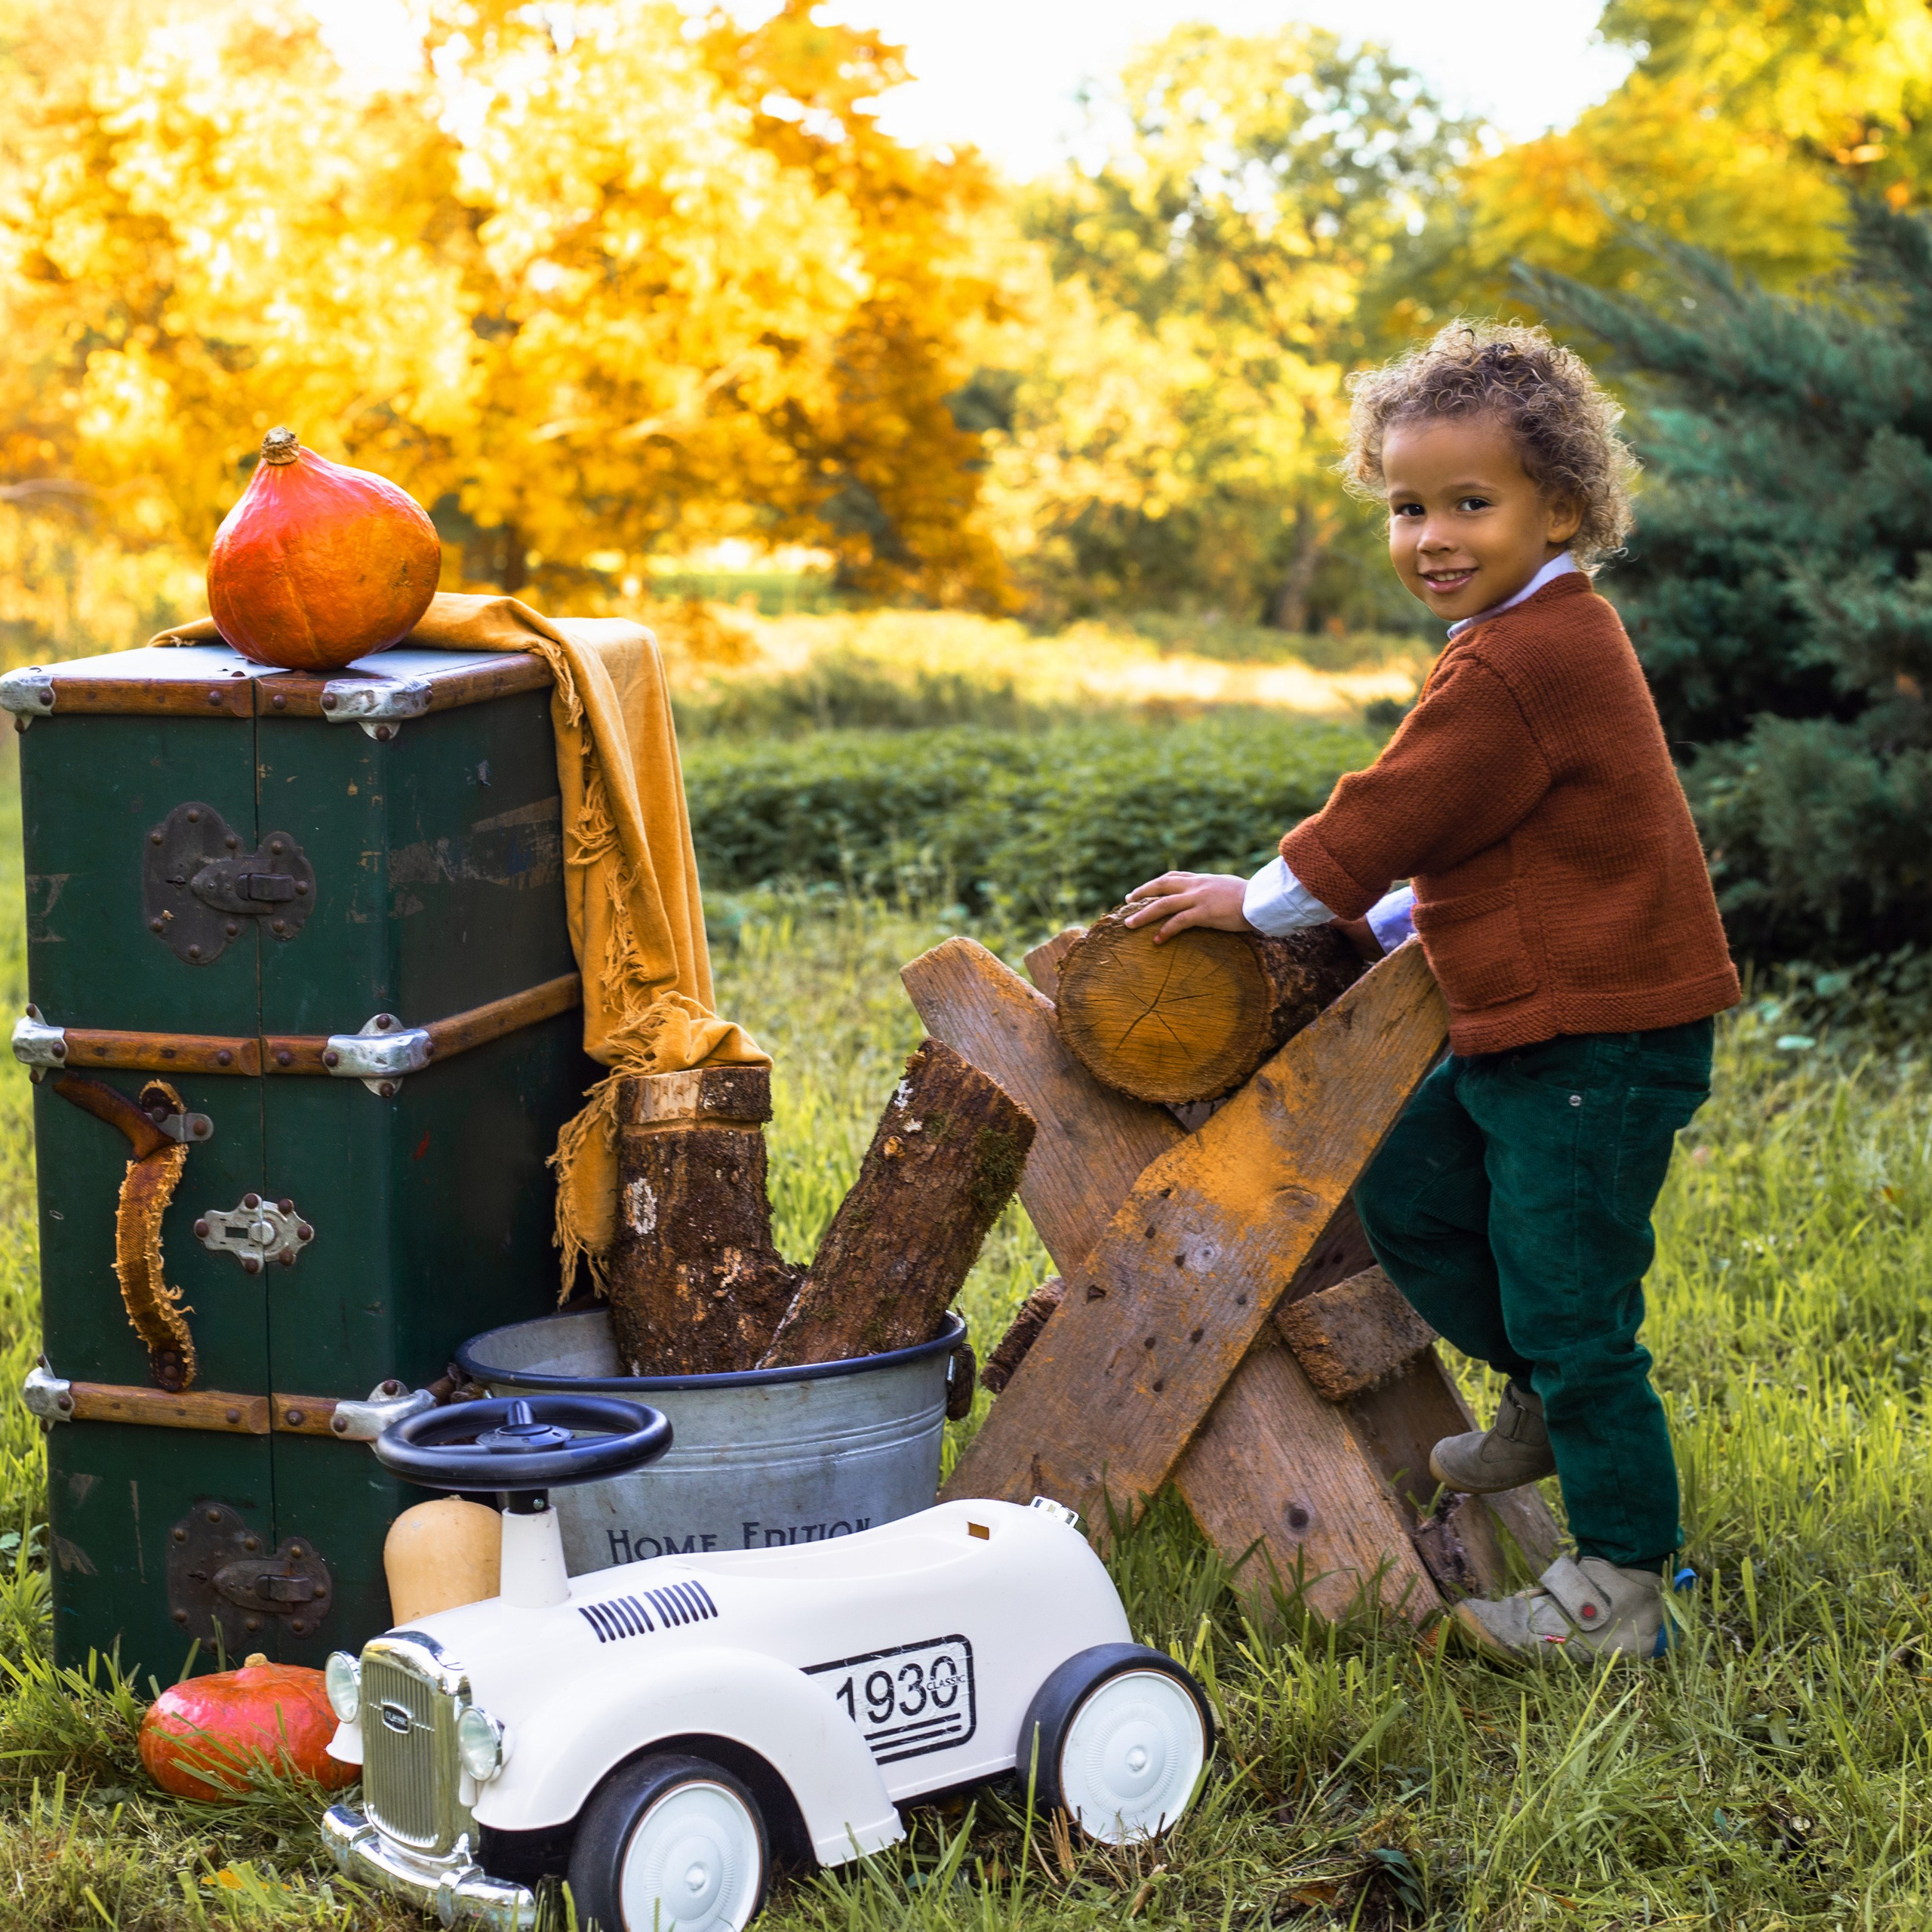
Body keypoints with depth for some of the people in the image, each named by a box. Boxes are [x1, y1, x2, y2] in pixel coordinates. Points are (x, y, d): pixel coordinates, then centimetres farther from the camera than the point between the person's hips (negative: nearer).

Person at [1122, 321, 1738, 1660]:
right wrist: (1387, 921, 23)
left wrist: (1258, 902, -2)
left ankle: (1623, 1588, 5)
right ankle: (1552, 1401, 34)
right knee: (1406, 1197, 20)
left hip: (1599, 1045, -11)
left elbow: (1391, 816, -15)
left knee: (1566, 1301, -5)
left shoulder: (1523, 665, -21)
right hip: (1521, 1029, 11)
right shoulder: (1555, 641, 13)